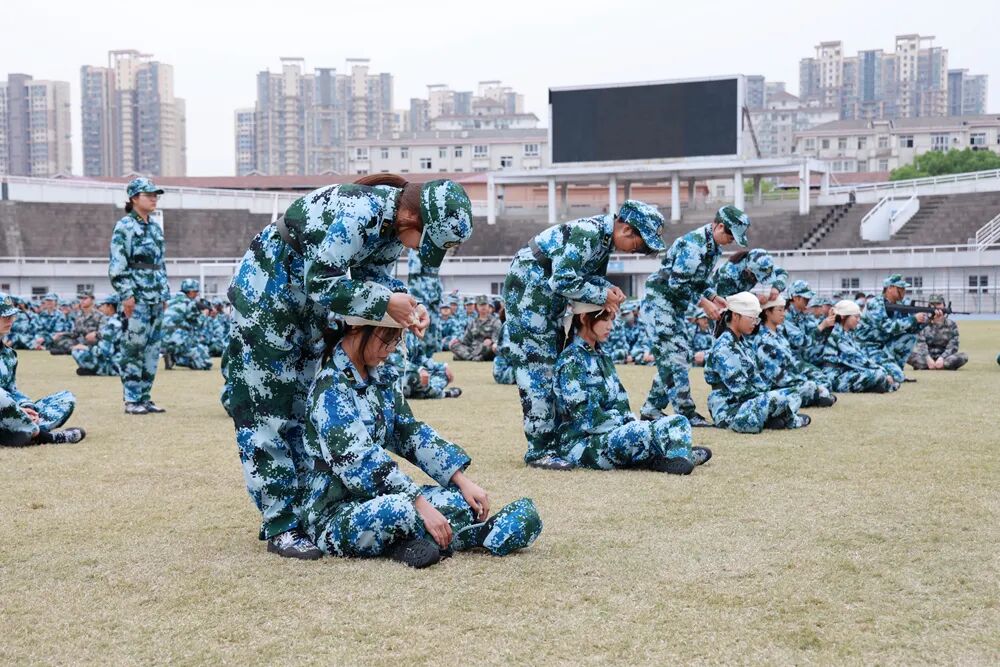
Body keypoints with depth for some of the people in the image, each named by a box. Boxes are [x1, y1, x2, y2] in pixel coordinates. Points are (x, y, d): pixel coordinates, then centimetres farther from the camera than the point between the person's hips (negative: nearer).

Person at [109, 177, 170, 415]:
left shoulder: (156, 228, 17)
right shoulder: (124, 227, -5)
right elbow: (117, 265, -11)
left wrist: (165, 293, 18)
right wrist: (126, 294, -17)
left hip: (156, 298, 8)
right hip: (136, 298, -8)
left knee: (152, 350, 8)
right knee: (134, 348, -6)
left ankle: (145, 397, 14)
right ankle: (131, 400, -1)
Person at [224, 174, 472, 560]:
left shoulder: (392, 221, -6)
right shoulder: (357, 213, -33)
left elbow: (373, 276, 1)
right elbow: (321, 285, -31)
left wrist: (404, 303, -17)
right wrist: (385, 302, -29)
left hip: (307, 305, 10)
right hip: (266, 295, -10)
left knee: (306, 408, 12)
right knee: (268, 410, -6)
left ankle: (303, 511, 20)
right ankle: (280, 526, -2)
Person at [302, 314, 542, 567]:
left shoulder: (383, 376, 9)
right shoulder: (330, 386, -16)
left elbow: (412, 433, 11)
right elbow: (358, 460, -24)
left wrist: (462, 480, 0)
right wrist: (421, 504, -28)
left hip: (381, 497, 8)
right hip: (335, 513, -8)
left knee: (464, 502, -7)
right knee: (399, 510, -35)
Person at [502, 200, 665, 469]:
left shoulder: (604, 237, 3)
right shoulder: (587, 233, -26)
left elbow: (591, 274, 11)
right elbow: (564, 281, -29)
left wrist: (609, 289, -9)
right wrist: (603, 295, -18)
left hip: (549, 295, 10)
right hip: (527, 293, -10)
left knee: (553, 364, 13)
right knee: (537, 367, -10)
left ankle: (552, 439, 20)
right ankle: (539, 450, -8)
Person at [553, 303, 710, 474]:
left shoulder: (602, 357, 16)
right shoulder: (570, 361, -11)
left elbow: (620, 405, 14)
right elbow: (588, 420, -18)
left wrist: (633, 422, -6)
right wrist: (633, 425, -13)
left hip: (612, 435, 9)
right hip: (581, 443, -9)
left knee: (677, 421, -3)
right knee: (644, 432, -32)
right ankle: (677, 452, -8)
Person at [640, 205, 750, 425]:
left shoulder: (713, 246, 8)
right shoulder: (695, 242, -22)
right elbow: (676, 282, -24)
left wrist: (714, 297, 2)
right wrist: (704, 303, -19)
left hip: (676, 306, 10)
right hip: (659, 302, -10)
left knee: (681, 355, 11)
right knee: (674, 357, -10)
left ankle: (651, 409, 16)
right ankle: (686, 413, -7)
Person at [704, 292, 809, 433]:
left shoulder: (743, 342, 13)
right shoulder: (724, 348, -18)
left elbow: (755, 376, 15)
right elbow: (740, 389, -20)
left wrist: (767, 394, 1)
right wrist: (766, 398, -12)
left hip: (746, 402, 10)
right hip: (729, 411, -10)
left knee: (794, 394, 6)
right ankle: (789, 420, 9)